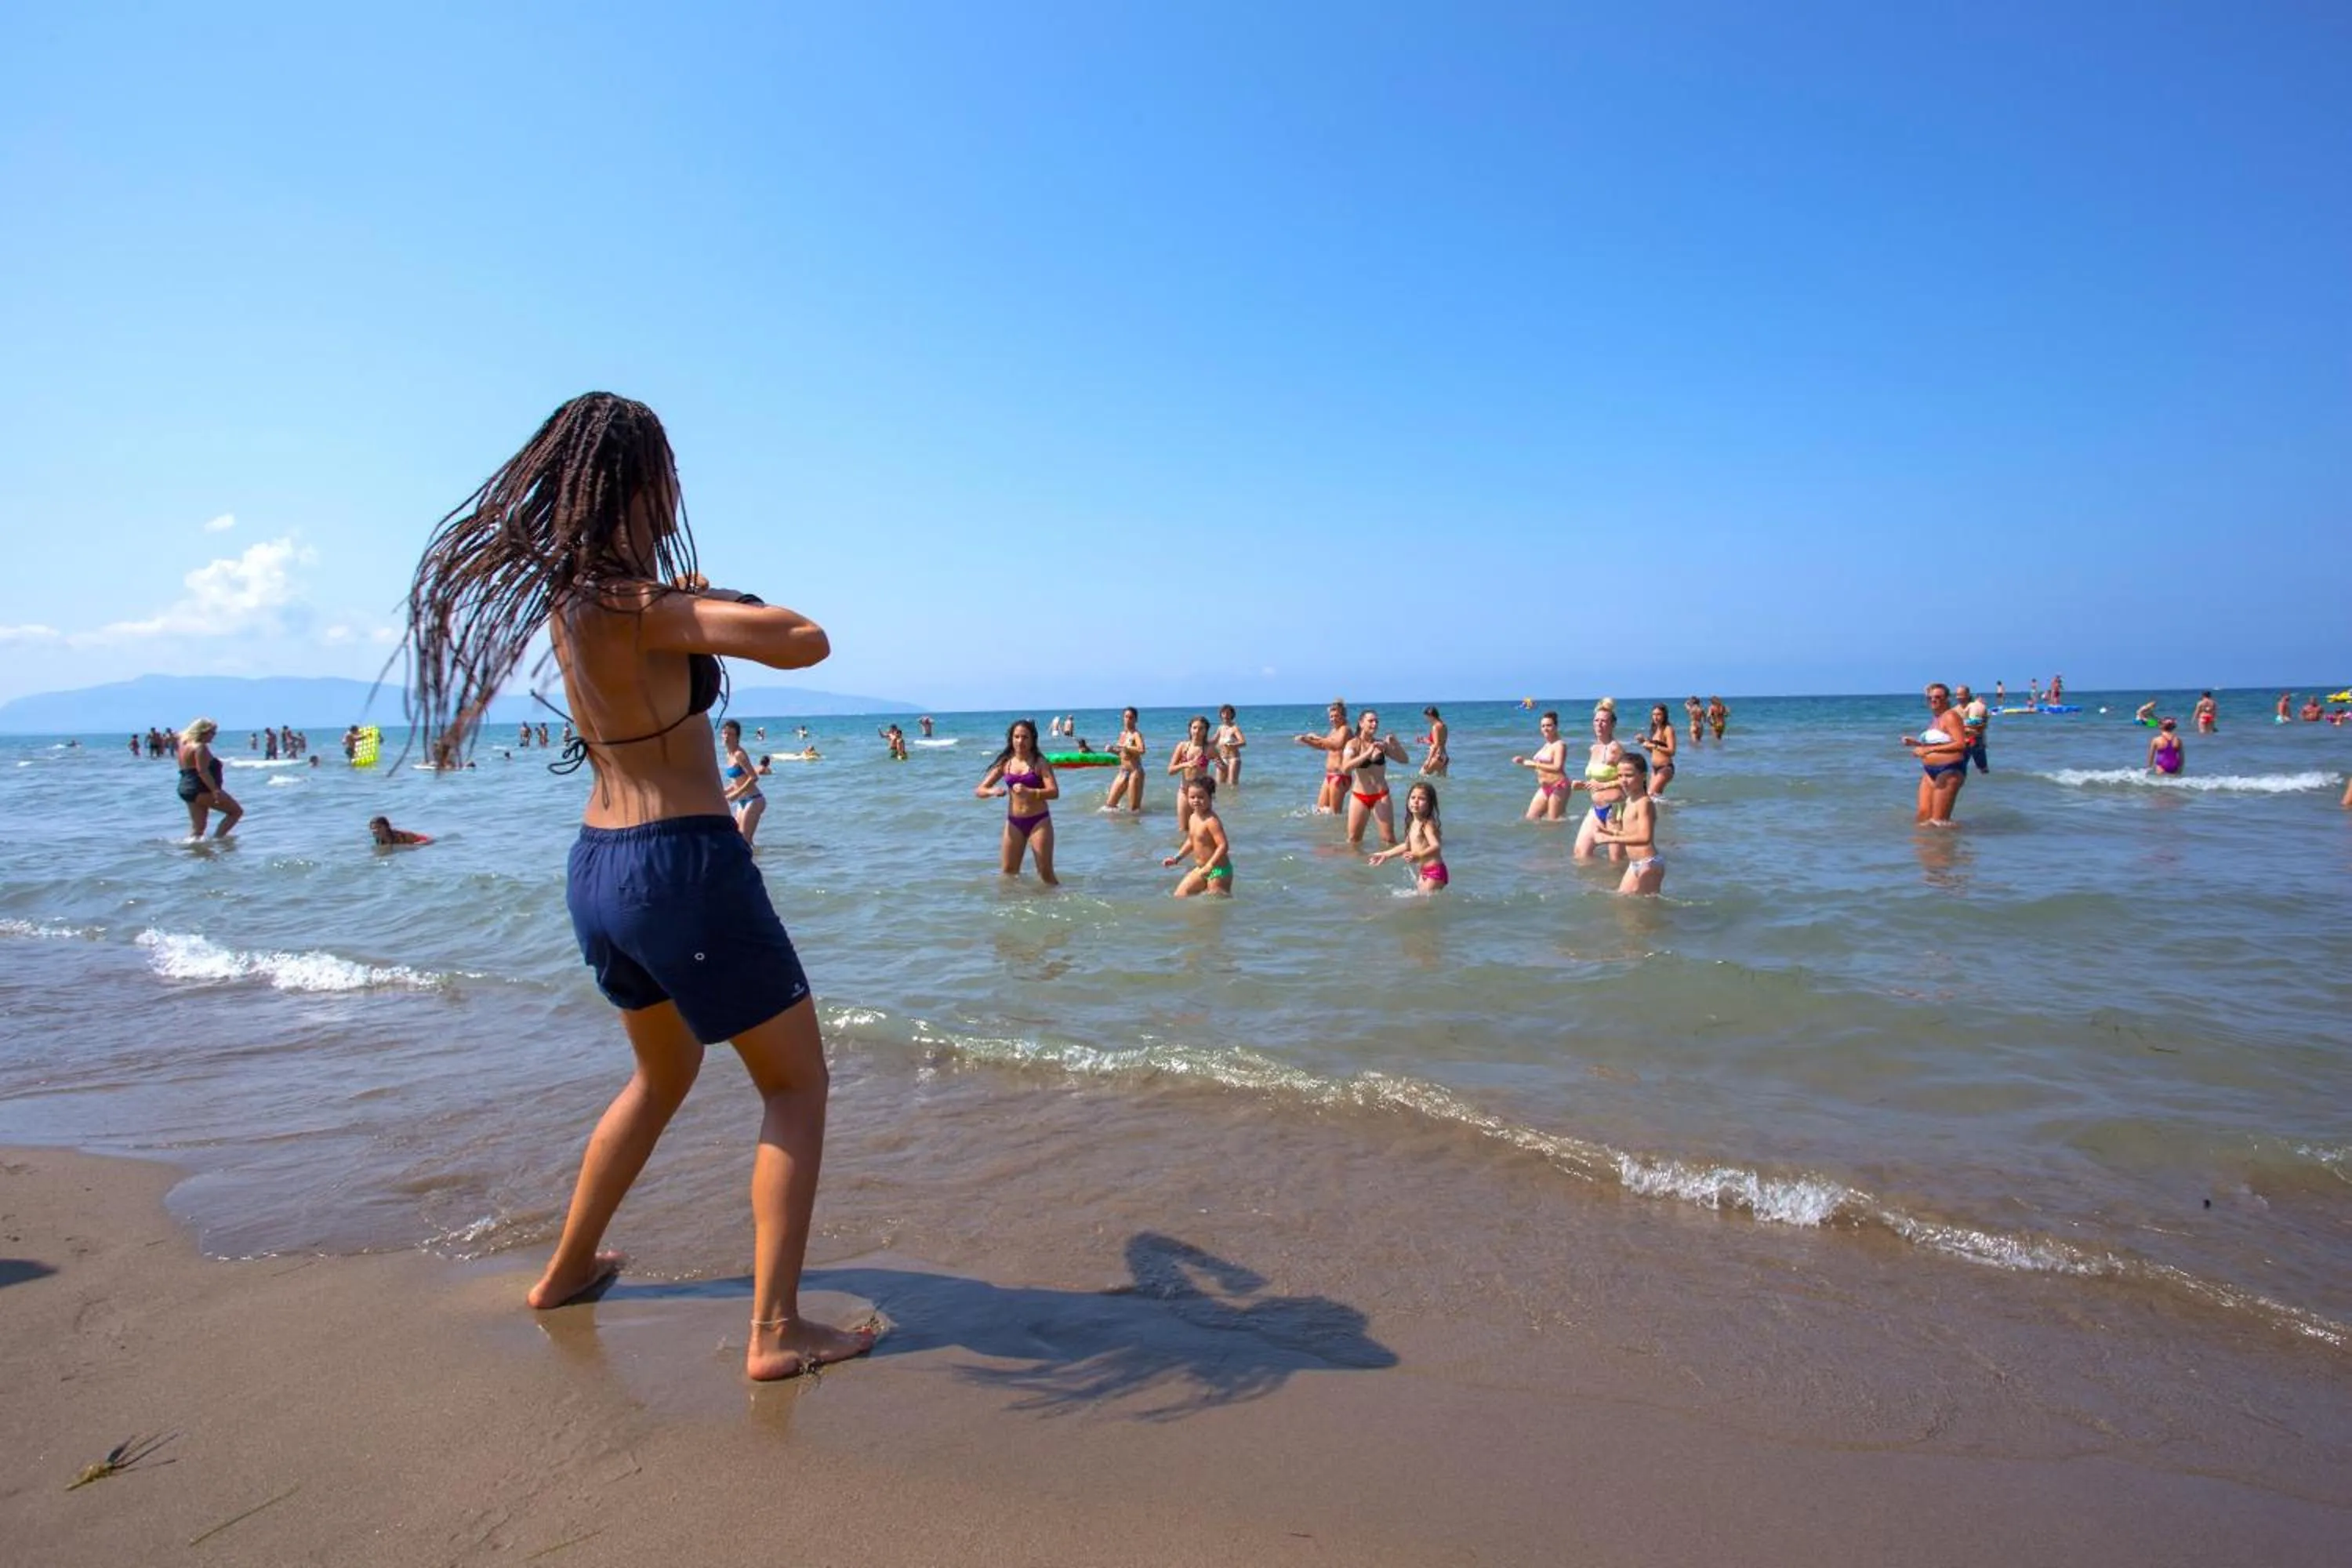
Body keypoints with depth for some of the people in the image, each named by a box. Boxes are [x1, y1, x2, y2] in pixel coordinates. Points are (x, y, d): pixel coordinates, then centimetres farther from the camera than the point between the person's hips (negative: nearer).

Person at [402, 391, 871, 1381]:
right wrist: (715, 599, -6)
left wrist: (687, 598, 16)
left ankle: (567, 1271, 40)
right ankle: (775, 1331, 4)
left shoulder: (564, 596, 8)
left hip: (596, 866, 9)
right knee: (796, 1085, 5)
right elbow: (805, 642, -22)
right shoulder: (642, 604, -19)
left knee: (665, 1073, 29)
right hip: (684, 865, -9)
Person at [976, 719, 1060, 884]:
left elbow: (1054, 792, -17)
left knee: (1046, 874, -2)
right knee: (1008, 873, 10)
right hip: (1014, 822, 4)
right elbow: (979, 790, 4)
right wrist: (993, 791, -19)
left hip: (1038, 821, -4)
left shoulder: (1039, 762, -6)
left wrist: (1029, 792, -32)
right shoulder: (1005, 763, 4)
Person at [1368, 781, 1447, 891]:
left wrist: (1418, 855, -47)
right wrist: (1386, 855, 25)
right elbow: (1407, 846, 24)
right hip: (1423, 871, 9)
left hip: (1434, 871, -9)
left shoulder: (1427, 824, -17)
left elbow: (1436, 846, -31)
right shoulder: (1413, 824, 10)